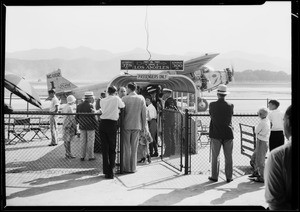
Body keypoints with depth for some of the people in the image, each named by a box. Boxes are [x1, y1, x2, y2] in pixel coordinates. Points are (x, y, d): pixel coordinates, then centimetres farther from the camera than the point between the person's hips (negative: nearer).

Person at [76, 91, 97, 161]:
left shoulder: (79, 106, 5)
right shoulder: (90, 106, -16)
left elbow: (76, 117, 9)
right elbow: (93, 117, -16)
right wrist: (96, 125, -6)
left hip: (82, 127, 6)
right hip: (90, 126, -6)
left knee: (83, 142, 12)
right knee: (90, 142, 4)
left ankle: (82, 156, 16)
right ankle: (90, 156, 11)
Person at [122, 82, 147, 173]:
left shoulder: (124, 99, -8)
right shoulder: (141, 98, 0)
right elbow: (144, 114, 2)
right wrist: (143, 126, 9)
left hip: (126, 125, -2)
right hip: (137, 126, 2)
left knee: (126, 147, 7)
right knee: (134, 148, 10)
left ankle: (127, 168, 11)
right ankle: (133, 168, 14)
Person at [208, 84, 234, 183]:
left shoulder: (212, 105, -8)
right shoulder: (230, 106, -4)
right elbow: (230, 117, 10)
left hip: (216, 134, -1)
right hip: (228, 134, 1)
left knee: (215, 156, 8)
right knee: (228, 157, 8)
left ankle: (214, 176, 12)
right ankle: (229, 177, 13)